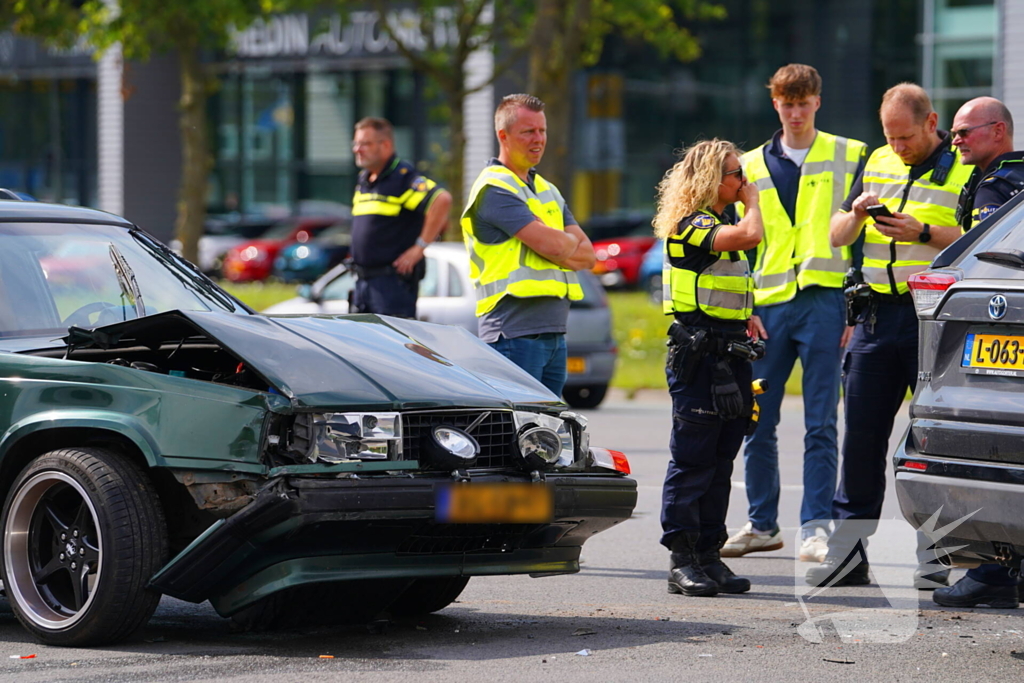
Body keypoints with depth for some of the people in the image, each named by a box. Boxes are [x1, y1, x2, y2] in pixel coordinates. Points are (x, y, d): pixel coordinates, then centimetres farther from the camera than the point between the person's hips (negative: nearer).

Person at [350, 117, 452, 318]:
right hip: (363, 281, 9)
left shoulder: (402, 177, -12)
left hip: (393, 281, -9)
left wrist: (420, 247, -22)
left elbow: (442, 200, -26)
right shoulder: (363, 180, 16)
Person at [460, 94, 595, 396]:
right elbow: (552, 245, -16)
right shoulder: (494, 188, -8)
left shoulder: (548, 190, 21)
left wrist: (562, 251, -9)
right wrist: (572, 245, 6)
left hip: (555, 333, 9)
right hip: (515, 334, -8)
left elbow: (587, 255, 12)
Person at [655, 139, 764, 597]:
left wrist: (744, 320, 14)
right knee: (692, 461, -7)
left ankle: (709, 554, 13)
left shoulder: (720, 225, 19)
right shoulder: (690, 224, -11)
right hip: (698, 353, -9)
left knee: (721, 461, 9)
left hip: (730, 357, 9)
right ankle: (682, 561, -4)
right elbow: (751, 235, -27)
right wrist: (751, 202, -7)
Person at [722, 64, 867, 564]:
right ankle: (762, 524, 16)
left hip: (824, 299, -3)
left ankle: (816, 527, -2)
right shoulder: (751, 166, 15)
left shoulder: (849, 157, 7)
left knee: (820, 424, -5)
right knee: (757, 422, 5)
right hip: (767, 306, 3)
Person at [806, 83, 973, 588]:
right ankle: (847, 549, 7)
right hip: (878, 315, 5)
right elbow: (836, 236, 19)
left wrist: (924, 233, -18)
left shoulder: (965, 169, -1)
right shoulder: (877, 163, 16)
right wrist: (857, 214, -2)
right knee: (861, 435, 4)